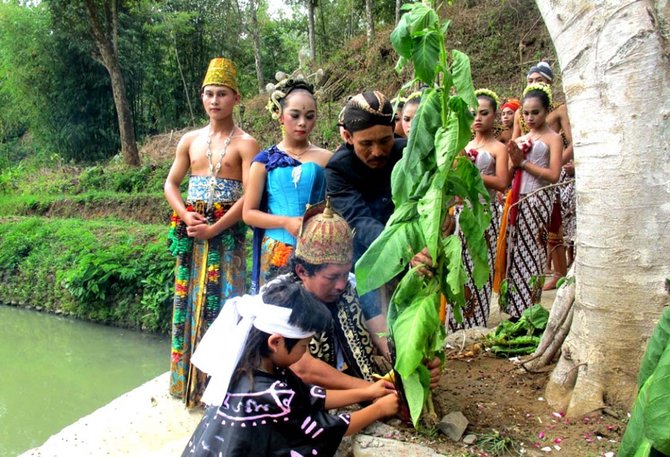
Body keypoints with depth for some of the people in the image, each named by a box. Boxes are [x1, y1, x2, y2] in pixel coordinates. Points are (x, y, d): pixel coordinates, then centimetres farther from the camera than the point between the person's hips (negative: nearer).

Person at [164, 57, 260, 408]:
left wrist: (213, 229, -16)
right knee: (191, 303, 9)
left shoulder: (245, 144, -5)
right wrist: (187, 217, -6)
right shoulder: (190, 140, 10)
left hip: (227, 234, -5)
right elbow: (171, 184, 12)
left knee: (223, 304, -1)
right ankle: (190, 379, 21)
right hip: (192, 234, 5)